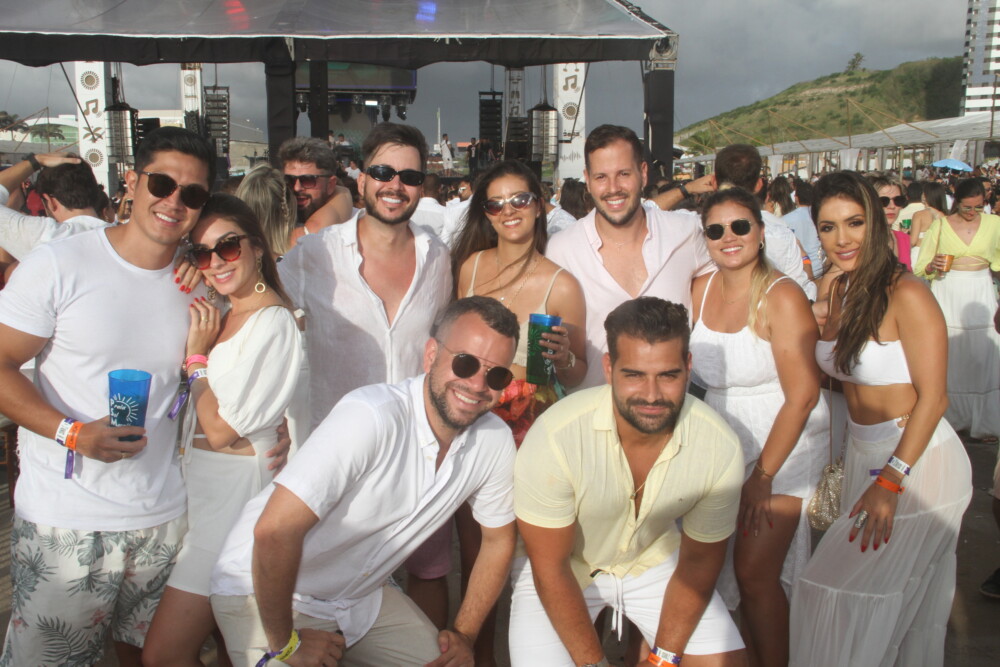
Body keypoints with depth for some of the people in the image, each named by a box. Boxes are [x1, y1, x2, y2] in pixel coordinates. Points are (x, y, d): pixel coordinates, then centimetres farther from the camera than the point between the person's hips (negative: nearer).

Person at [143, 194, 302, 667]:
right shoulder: (221, 315, 11)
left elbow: (220, 430, -17)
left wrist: (196, 353, -10)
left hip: (233, 494, -9)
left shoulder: (273, 322, -17)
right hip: (202, 486, 9)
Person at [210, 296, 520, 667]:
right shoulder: (372, 417, -32)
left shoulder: (495, 441, -11)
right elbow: (274, 531, -33)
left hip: (361, 594, 6)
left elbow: (498, 539, 6)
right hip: (265, 592, -6)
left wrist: (463, 635, 2)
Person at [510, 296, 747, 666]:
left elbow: (699, 562, -7)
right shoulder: (555, 438, -32)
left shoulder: (721, 448, -22)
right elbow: (549, 566, -20)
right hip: (562, 569, -2)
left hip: (655, 560, 3)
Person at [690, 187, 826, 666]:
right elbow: (685, 364, 8)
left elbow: (802, 394, -18)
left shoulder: (782, 297, -17)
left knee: (754, 572, -7)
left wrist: (764, 474, -16)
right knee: (728, 568, 8)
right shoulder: (700, 290, 0)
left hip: (784, 446, -5)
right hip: (724, 442, 5)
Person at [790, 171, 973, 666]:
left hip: (917, 460, -7)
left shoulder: (906, 295, -17)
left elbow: (932, 397, -18)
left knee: (848, 593, -6)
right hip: (863, 457, 7)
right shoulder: (838, 292, 6)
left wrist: (890, 482, -21)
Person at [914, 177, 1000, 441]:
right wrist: (932, 266, -17)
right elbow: (920, 266, 3)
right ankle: (952, 417, 15)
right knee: (949, 361, 2)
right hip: (947, 297, -1)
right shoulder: (940, 225, 2)